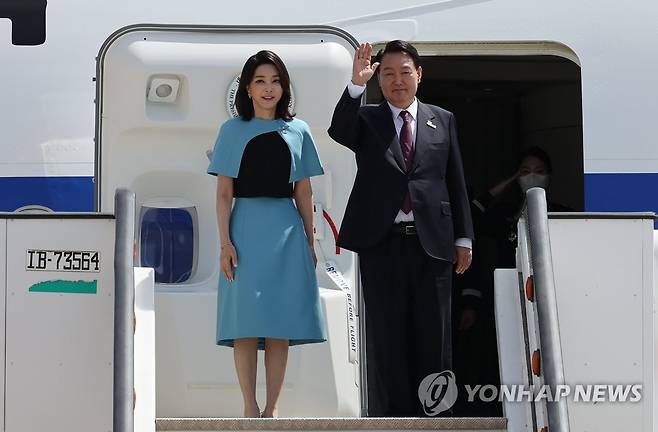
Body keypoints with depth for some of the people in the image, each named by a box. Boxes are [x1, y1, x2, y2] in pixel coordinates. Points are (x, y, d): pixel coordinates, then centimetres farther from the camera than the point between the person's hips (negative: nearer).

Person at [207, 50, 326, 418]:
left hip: (287, 231, 2)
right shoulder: (233, 131, 5)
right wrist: (225, 242, -7)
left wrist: (310, 243, 9)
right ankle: (250, 408, -1)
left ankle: (272, 409, 5)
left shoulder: (298, 131, 10)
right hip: (247, 226, -2)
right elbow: (224, 192, 2)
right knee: (247, 321, -5)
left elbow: (303, 191, 12)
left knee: (281, 324, 0)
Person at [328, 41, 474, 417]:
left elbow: (456, 183, 13)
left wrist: (463, 238, 8)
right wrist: (356, 84, -28)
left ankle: (432, 417, 6)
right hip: (382, 242, -1)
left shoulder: (443, 121, 13)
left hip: (431, 242, 1)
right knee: (387, 336, 0)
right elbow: (338, 131, -15)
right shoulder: (366, 120, 8)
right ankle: (393, 416, 3)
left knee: (433, 336, 1)